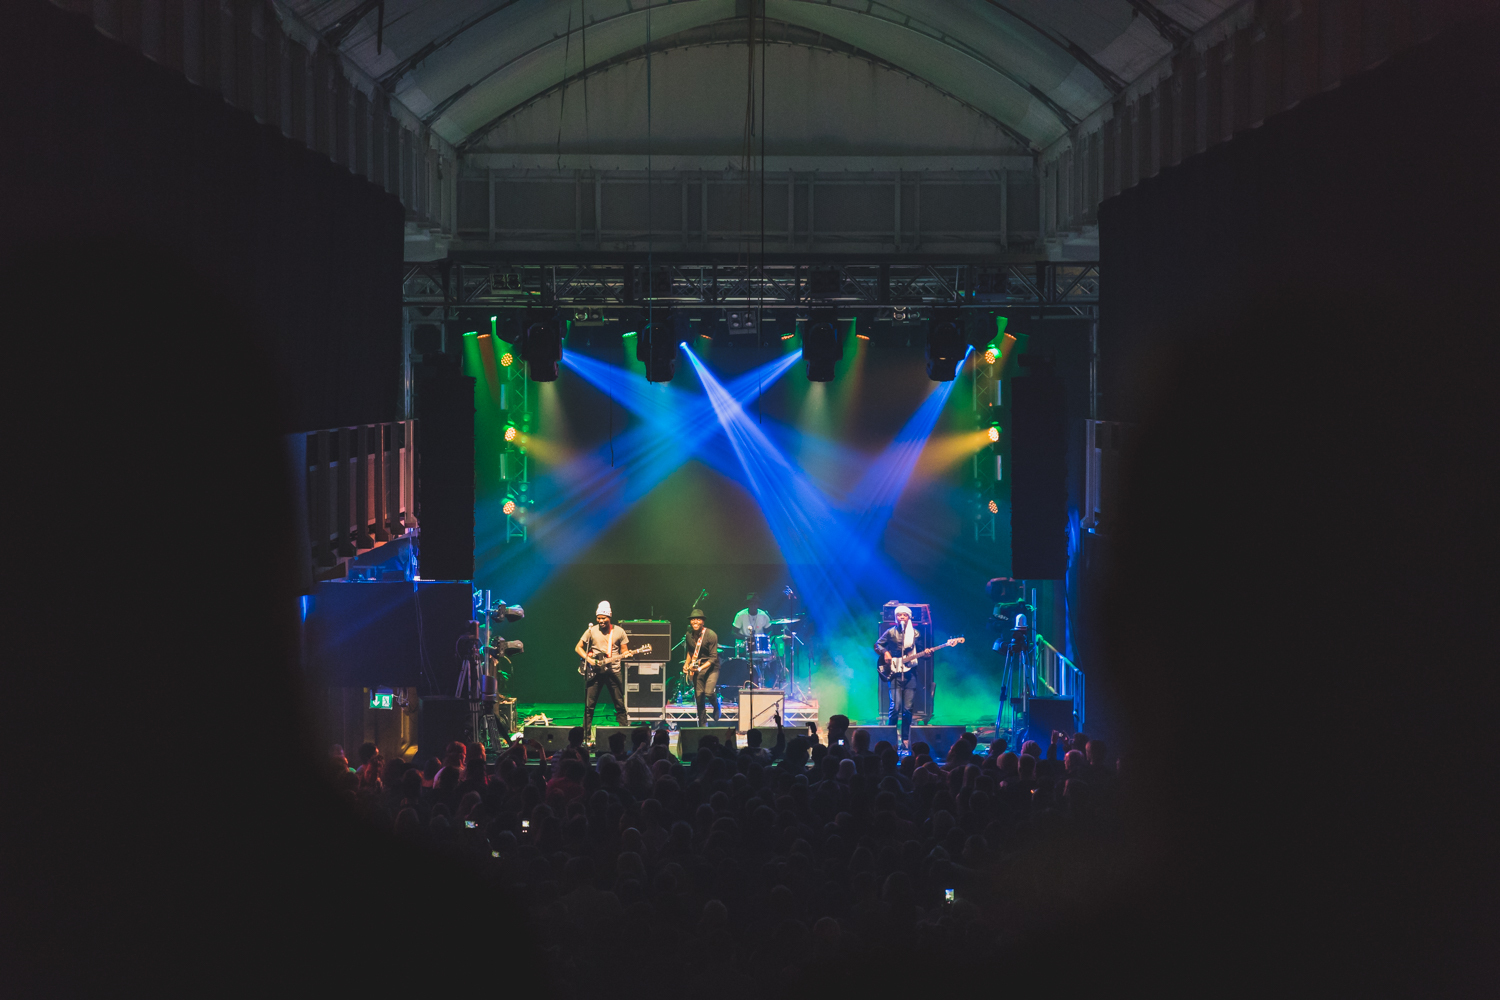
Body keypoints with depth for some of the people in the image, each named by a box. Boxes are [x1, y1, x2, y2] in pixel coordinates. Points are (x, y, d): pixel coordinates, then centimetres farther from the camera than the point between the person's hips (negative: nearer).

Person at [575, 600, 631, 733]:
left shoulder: (619, 631, 5)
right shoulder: (591, 631, 3)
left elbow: (624, 651, 10)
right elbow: (578, 647, 7)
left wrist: (626, 654, -14)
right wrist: (588, 659, -8)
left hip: (613, 671, 0)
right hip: (595, 671, 0)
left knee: (620, 704, 0)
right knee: (589, 704, -2)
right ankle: (585, 731, 4)